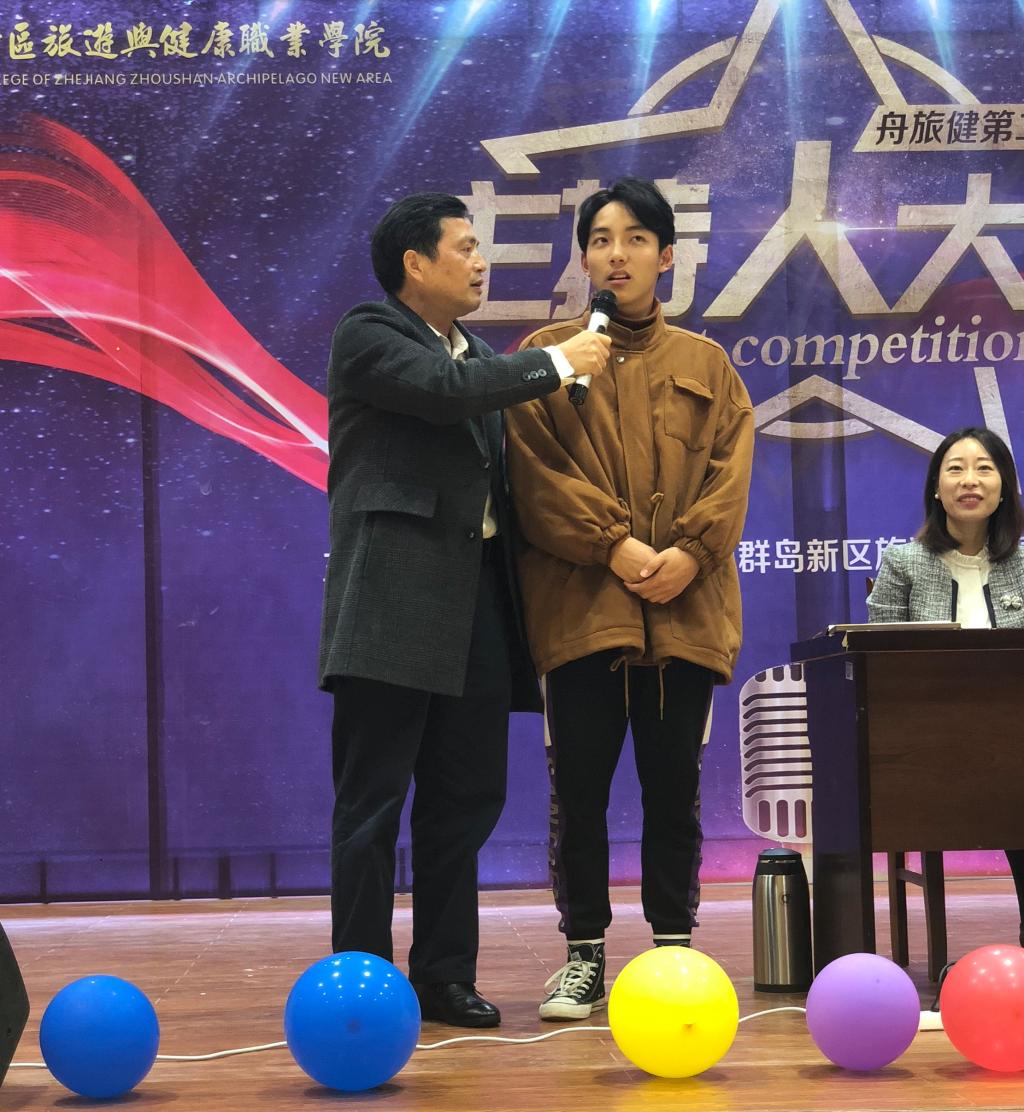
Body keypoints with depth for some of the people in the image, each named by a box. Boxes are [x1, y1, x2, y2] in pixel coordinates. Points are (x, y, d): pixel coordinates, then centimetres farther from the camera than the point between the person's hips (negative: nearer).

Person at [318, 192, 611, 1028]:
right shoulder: (367, 335, -2)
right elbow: (447, 390, -19)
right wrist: (557, 363, -10)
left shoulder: (481, 356, 22)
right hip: (396, 601, -7)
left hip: (475, 598, 8)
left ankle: (445, 975, 18)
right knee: (373, 802, -2)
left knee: (467, 798, 9)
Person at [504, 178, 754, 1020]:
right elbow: (537, 471, -2)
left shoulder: (706, 365, 15)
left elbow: (731, 471, 5)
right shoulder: (546, 354, 8)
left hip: (686, 608, 2)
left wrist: (689, 552, -12)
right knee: (579, 785, 1)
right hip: (580, 603, -1)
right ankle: (584, 955, 11)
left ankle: (675, 949, 17)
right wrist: (613, 546, -14)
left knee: (674, 785, 6)